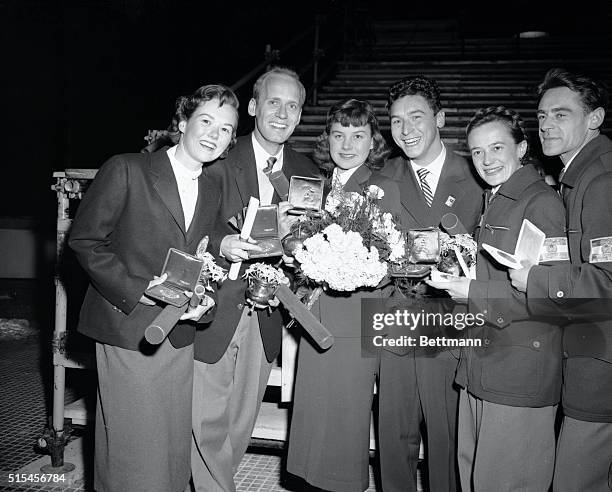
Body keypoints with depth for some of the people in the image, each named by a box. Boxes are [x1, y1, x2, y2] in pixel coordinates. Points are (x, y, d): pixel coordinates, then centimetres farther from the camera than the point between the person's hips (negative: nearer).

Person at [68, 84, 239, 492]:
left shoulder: (214, 189, 10)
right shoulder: (125, 171, -7)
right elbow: (84, 239, -8)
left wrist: (203, 300, -4)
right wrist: (137, 291, -16)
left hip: (181, 334, 5)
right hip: (128, 330, -5)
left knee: (174, 450, 12)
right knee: (133, 449, 2)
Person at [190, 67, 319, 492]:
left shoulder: (306, 172, 6)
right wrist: (221, 243, -29)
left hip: (265, 315, 4)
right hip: (214, 308, -4)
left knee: (242, 424, 16)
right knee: (207, 422, 2)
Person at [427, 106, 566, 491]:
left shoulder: (541, 202, -13)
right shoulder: (494, 202, 17)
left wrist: (475, 293, -19)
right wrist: (453, 277, 6)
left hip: (521, 376, -9)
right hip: (480, 370, 9)